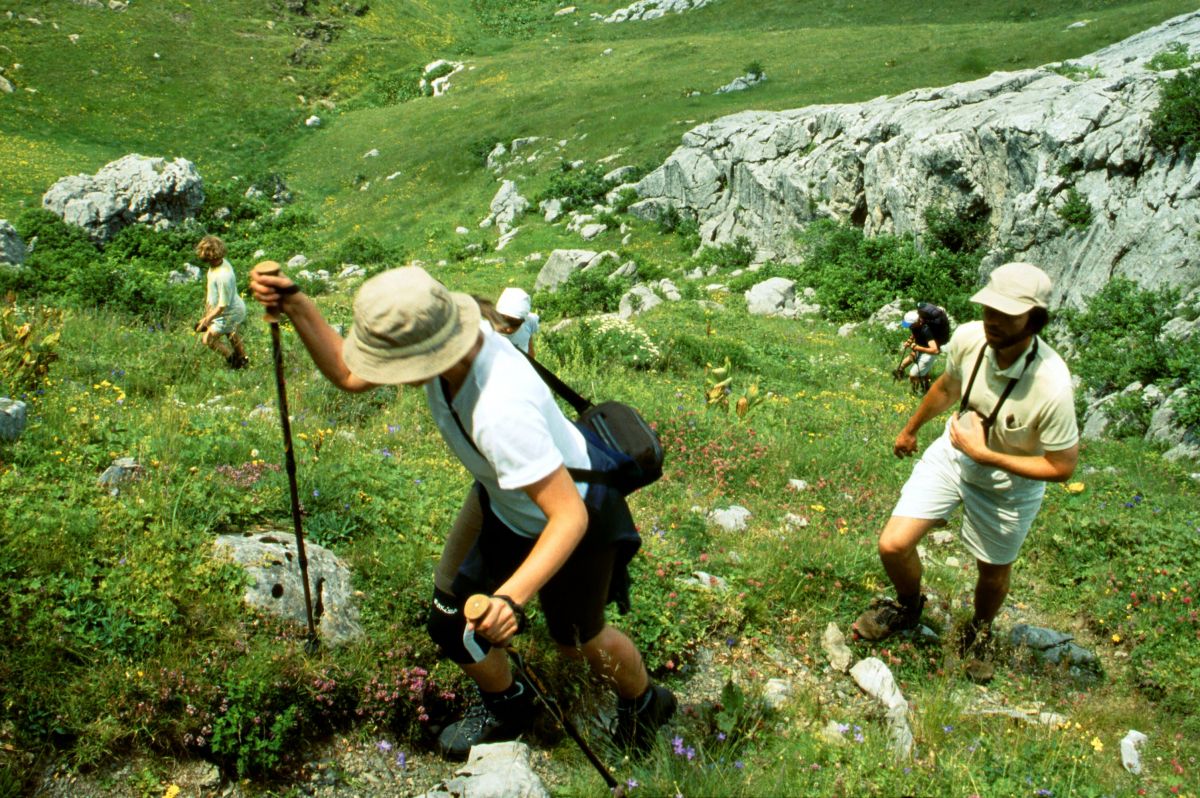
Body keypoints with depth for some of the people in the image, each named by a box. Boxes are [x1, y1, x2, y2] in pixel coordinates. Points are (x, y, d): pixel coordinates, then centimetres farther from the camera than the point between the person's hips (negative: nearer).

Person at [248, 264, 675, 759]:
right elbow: (349, 375, -7)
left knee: (576, 637, 17)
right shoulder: (438, 337, -23)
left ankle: (645, 703, 50)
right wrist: (296, 307, -19)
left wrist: (513, 596, -53)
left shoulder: (500, 411, -46)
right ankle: (505, 706, 45)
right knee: (451, 619, 14)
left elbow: (570, 516, -41)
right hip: (502, 499, 8)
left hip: (573, 510, -7)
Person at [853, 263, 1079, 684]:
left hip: (1009, 484, -3)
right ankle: (908, 606, 30)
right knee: (893, 545, -5)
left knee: (993, 572, 18)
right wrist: (910, 428, 19)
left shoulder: (1051, 386, -35)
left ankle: (980, 630, 53)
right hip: (950, 455, 3)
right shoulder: (969, 337, -22)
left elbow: (1062, 467, -22)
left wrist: (984, 454, -27)